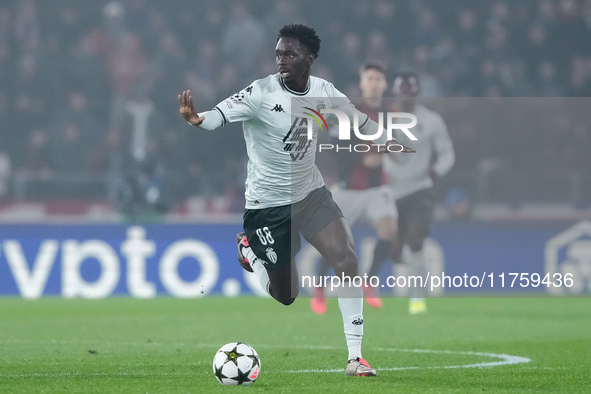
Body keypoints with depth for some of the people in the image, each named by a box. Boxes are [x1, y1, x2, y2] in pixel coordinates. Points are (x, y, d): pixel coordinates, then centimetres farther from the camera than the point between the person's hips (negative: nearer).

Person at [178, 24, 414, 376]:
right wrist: (198, 119, -59)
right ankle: (248, 250, 37)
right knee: (286, 295, 5)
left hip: (311, 192, 4)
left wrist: (384, 140, 27)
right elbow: (220, 115, -37)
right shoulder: (261, 94, -22)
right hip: (268, 204, -4)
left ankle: (355, 356, -6)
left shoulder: (323, 91, -6)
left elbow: (355, 115, 14)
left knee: (347, 261, -15)